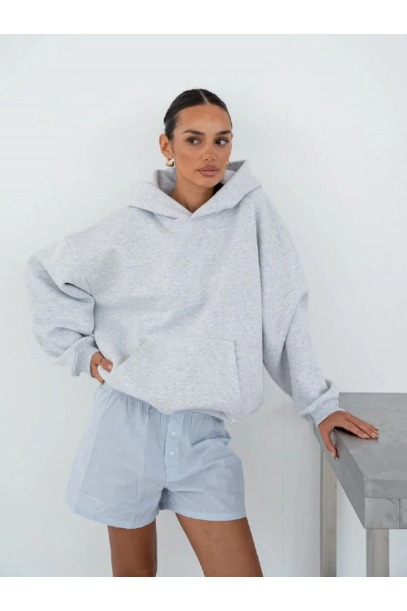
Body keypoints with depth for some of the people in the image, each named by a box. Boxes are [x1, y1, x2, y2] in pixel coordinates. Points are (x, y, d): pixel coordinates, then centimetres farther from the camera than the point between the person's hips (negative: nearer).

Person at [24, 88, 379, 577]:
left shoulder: (251, 209, 0)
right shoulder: (131, 227, -1)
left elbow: (283, 315, 1)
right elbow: (48, 271, 12)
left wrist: (318, 403, 2)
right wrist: (79, 348, 5)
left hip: (204, 431, 1)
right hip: (130, 423, 0)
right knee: (134, 576, 15)